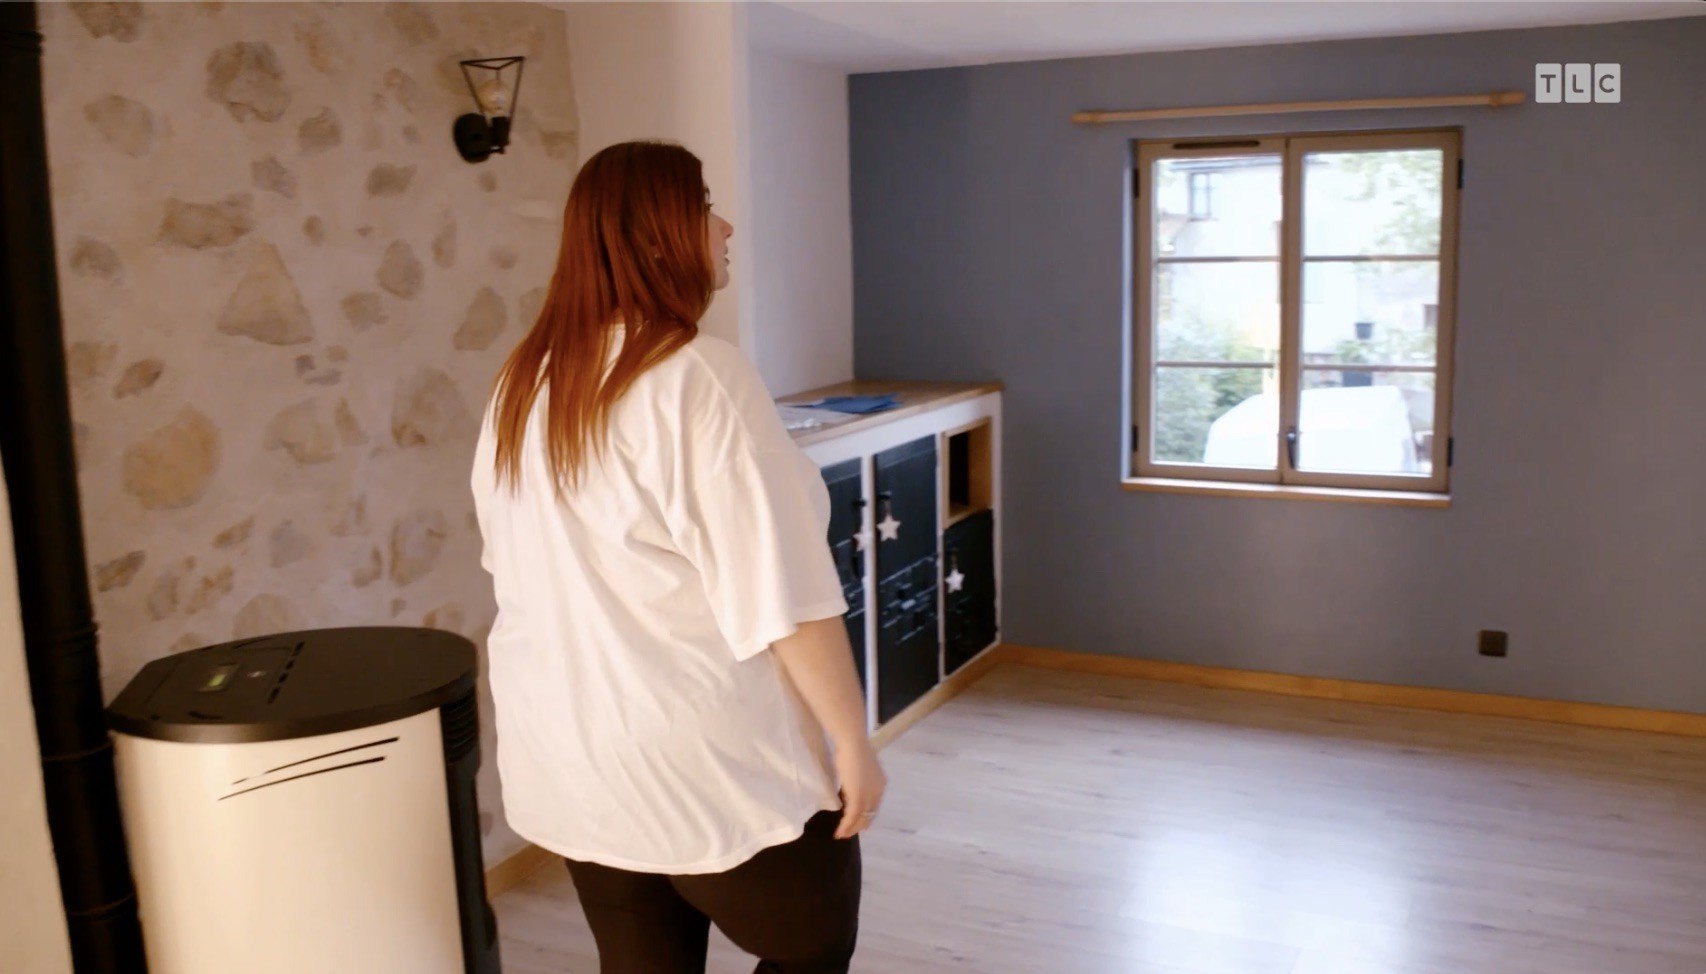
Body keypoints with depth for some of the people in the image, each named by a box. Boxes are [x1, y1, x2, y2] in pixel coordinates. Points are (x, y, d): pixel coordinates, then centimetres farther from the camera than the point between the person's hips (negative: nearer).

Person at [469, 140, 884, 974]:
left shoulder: (522, 385, 3)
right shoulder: (699, 379, -21)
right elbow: (784, 595, -22)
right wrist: (852, 738, -12)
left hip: (570, 750, 7)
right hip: (709, 756, -7)